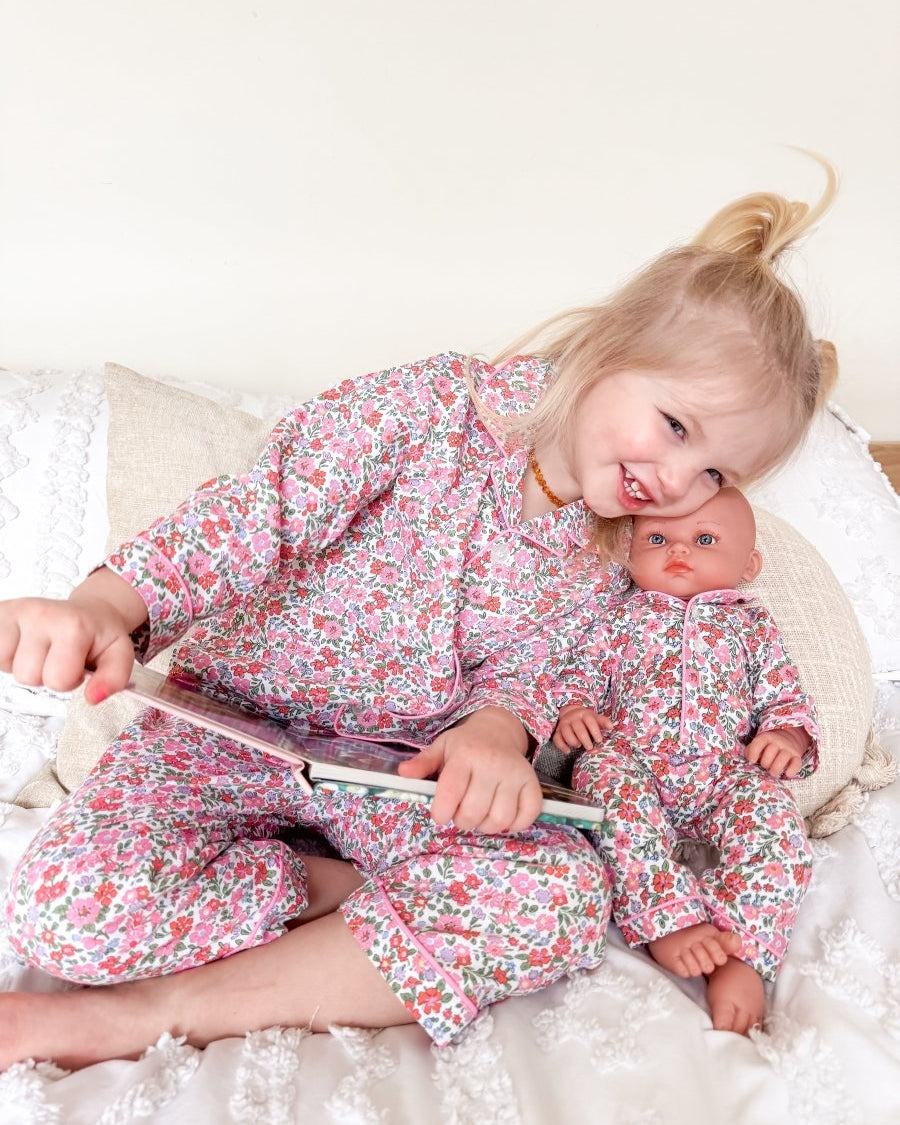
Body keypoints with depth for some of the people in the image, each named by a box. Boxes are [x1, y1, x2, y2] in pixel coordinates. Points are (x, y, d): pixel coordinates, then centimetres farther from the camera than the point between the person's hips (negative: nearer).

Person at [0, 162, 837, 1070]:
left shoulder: (591, 565, 2)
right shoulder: (429, 407, -17)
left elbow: (518, 675, 0)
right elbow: (254, 516, -23)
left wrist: (497, 730, -26)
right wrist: (105, 605, -40)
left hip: (404, 762, 4)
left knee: (565, 901, -25)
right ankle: (332, 888, -3)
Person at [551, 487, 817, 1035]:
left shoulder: (752, 625, 19)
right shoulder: (620, 617, 18)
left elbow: (786, 695, 18)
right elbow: (583, 674, 16)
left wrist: (787, 736, -4)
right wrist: (571, 710, -6)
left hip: (726, 772, 1)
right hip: (628, 762, 0)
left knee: (774, 816, -28)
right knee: (611, 792, -34)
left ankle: (742, 954, -29)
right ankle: (668, 922, -32)